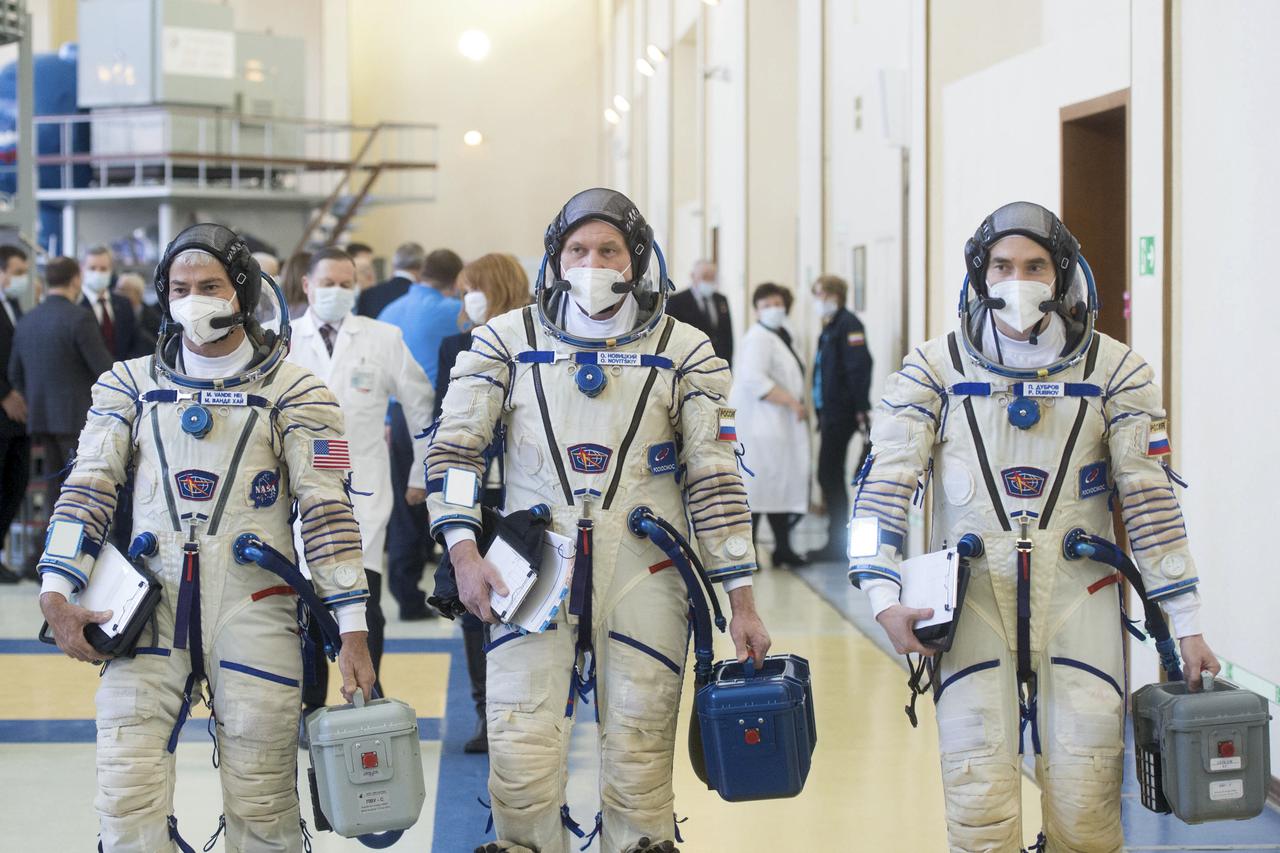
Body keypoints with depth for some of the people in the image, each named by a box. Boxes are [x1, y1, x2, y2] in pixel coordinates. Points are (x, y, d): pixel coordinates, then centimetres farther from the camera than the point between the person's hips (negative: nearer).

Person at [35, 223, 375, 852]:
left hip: (252, 606, -2)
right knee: (127, 797, -9)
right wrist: (56, 592, -5)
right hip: (150, 602, 2)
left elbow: (326, 511, 0)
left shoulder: (294, 392, 4)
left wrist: (352, 628, -6)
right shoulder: (130, 384, 12)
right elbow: (89, 490, 8)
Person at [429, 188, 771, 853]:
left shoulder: (684, 352, 6)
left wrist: (741, 600, 2)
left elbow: (715, 478, 5)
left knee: (638, 764, 0)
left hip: (643, 573, 0)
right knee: (521, 755, -8)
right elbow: (454, 446, 6)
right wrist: (464, 553, -8)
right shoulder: (506, 341, 7)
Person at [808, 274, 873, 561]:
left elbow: (859, 366, -19)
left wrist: (861, 408, -22)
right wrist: (822, 414, 15)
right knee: (830, 476, 13)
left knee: (830, 476, -6)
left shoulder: (847, 324, -12)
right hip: (830, 411, 10)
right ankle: (837, 543, 20)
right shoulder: (830, 327, 17)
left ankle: (836, 544, -1)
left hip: (841, 413, -10)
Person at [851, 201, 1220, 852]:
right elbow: (885, 487, 0)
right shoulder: (934, 370, 3)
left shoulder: (1113, 372, 4)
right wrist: (884, 598, -13)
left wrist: (1186, 623, 3)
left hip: (1077, 596, 0)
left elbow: (1151, 500, 5)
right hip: (972, 597, 0)